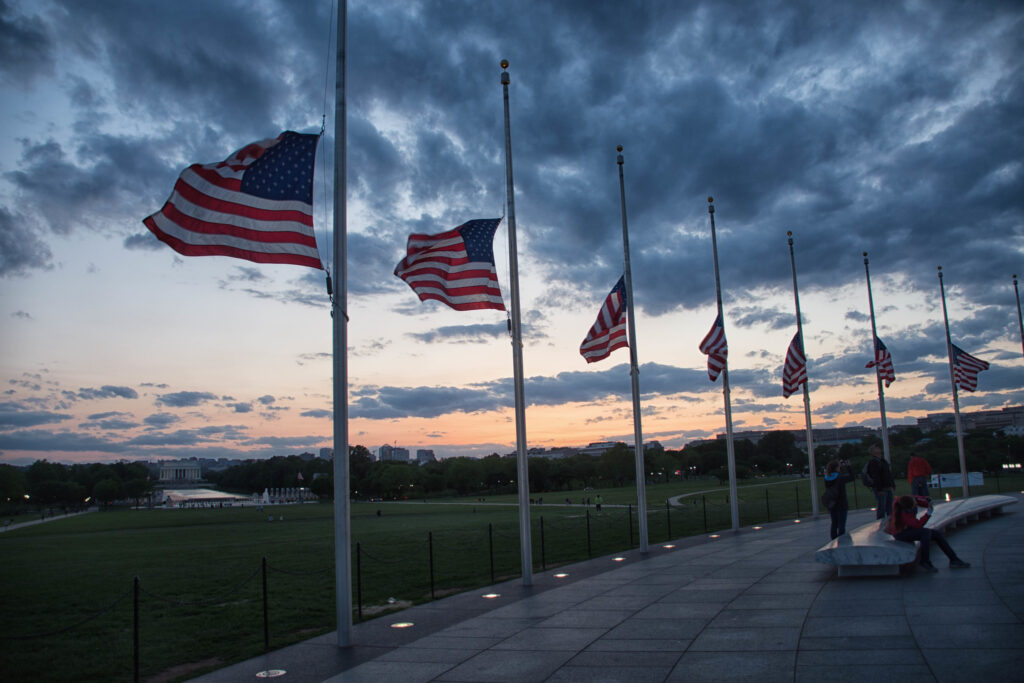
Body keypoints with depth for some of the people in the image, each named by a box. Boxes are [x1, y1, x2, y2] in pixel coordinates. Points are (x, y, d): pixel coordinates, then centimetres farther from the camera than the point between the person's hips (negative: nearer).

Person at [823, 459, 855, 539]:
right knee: (841, 525, 1)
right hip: (841, 505, -6)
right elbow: (851, 477, -4)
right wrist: (848, 466, 1)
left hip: (831, 505, 6)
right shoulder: (840, 477, -19)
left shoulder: (827, 478, -3)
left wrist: (840, 465, 10)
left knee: (834, 524, 17)